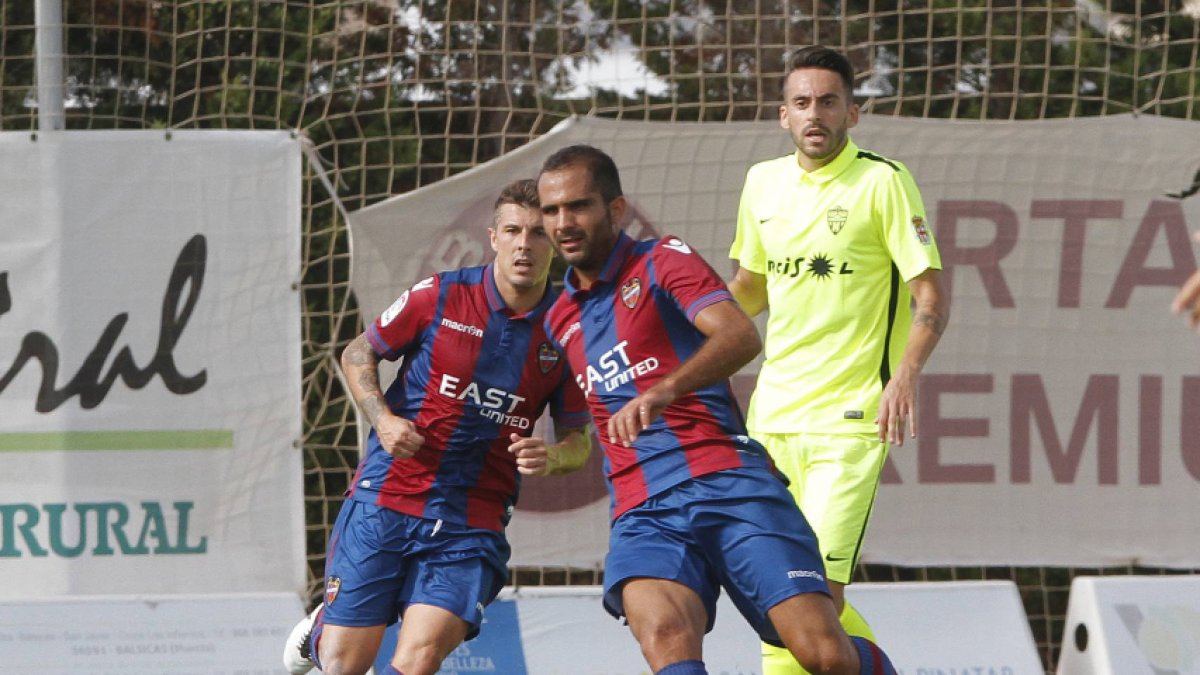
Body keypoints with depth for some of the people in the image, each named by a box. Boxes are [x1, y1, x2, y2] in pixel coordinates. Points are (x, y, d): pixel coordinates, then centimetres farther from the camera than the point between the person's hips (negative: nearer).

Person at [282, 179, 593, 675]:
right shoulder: (441, 297, -4)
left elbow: (579, 438, 8)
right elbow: (358, 354, 8)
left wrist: (551, 457, -15)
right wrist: (382, 418, -9)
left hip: (470, 524, 1)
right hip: (384, 500, -1)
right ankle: (320, 629, 37)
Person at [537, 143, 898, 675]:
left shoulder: (663, 261, 4)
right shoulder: (558, 321, 22)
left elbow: (740, 336, -17)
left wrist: (664, 390, -32)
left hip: (728, 484, -3)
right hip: (641, 513, 3)